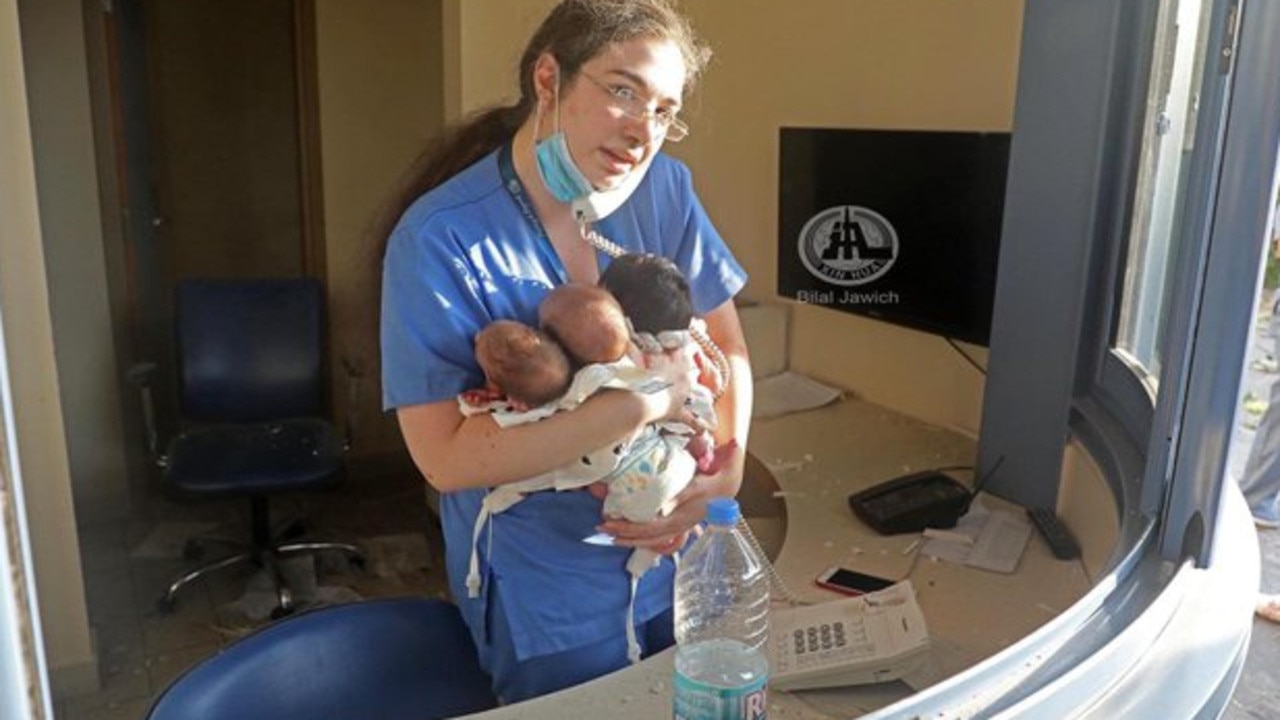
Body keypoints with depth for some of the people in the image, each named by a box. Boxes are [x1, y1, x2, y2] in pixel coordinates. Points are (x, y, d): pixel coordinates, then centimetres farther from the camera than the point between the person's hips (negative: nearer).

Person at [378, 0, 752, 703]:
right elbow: (445, 456, -25)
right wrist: (643, 401, -29)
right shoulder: (440, 239, -21)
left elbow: (727, 345, 0)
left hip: (677, 560, 5)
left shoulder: (664, 188, -8)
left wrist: (727, 469, -17)